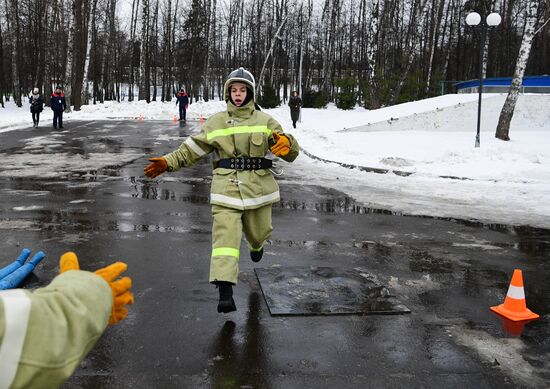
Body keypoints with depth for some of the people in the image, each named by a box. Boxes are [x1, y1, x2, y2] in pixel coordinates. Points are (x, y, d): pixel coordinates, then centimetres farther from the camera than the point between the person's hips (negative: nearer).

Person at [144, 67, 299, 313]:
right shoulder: (215, 122, 8)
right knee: (225, 235, -15)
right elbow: (191, 150, 10)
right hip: (226, 188, -1)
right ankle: (225, 291, -19)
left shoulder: (264, 121, 5)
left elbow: (290, 153, 0)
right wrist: (167, 163, -1)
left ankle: (256, 246, 55)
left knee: (258, 232, 16)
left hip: (258, 188, 1)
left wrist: (287, 144, -23)